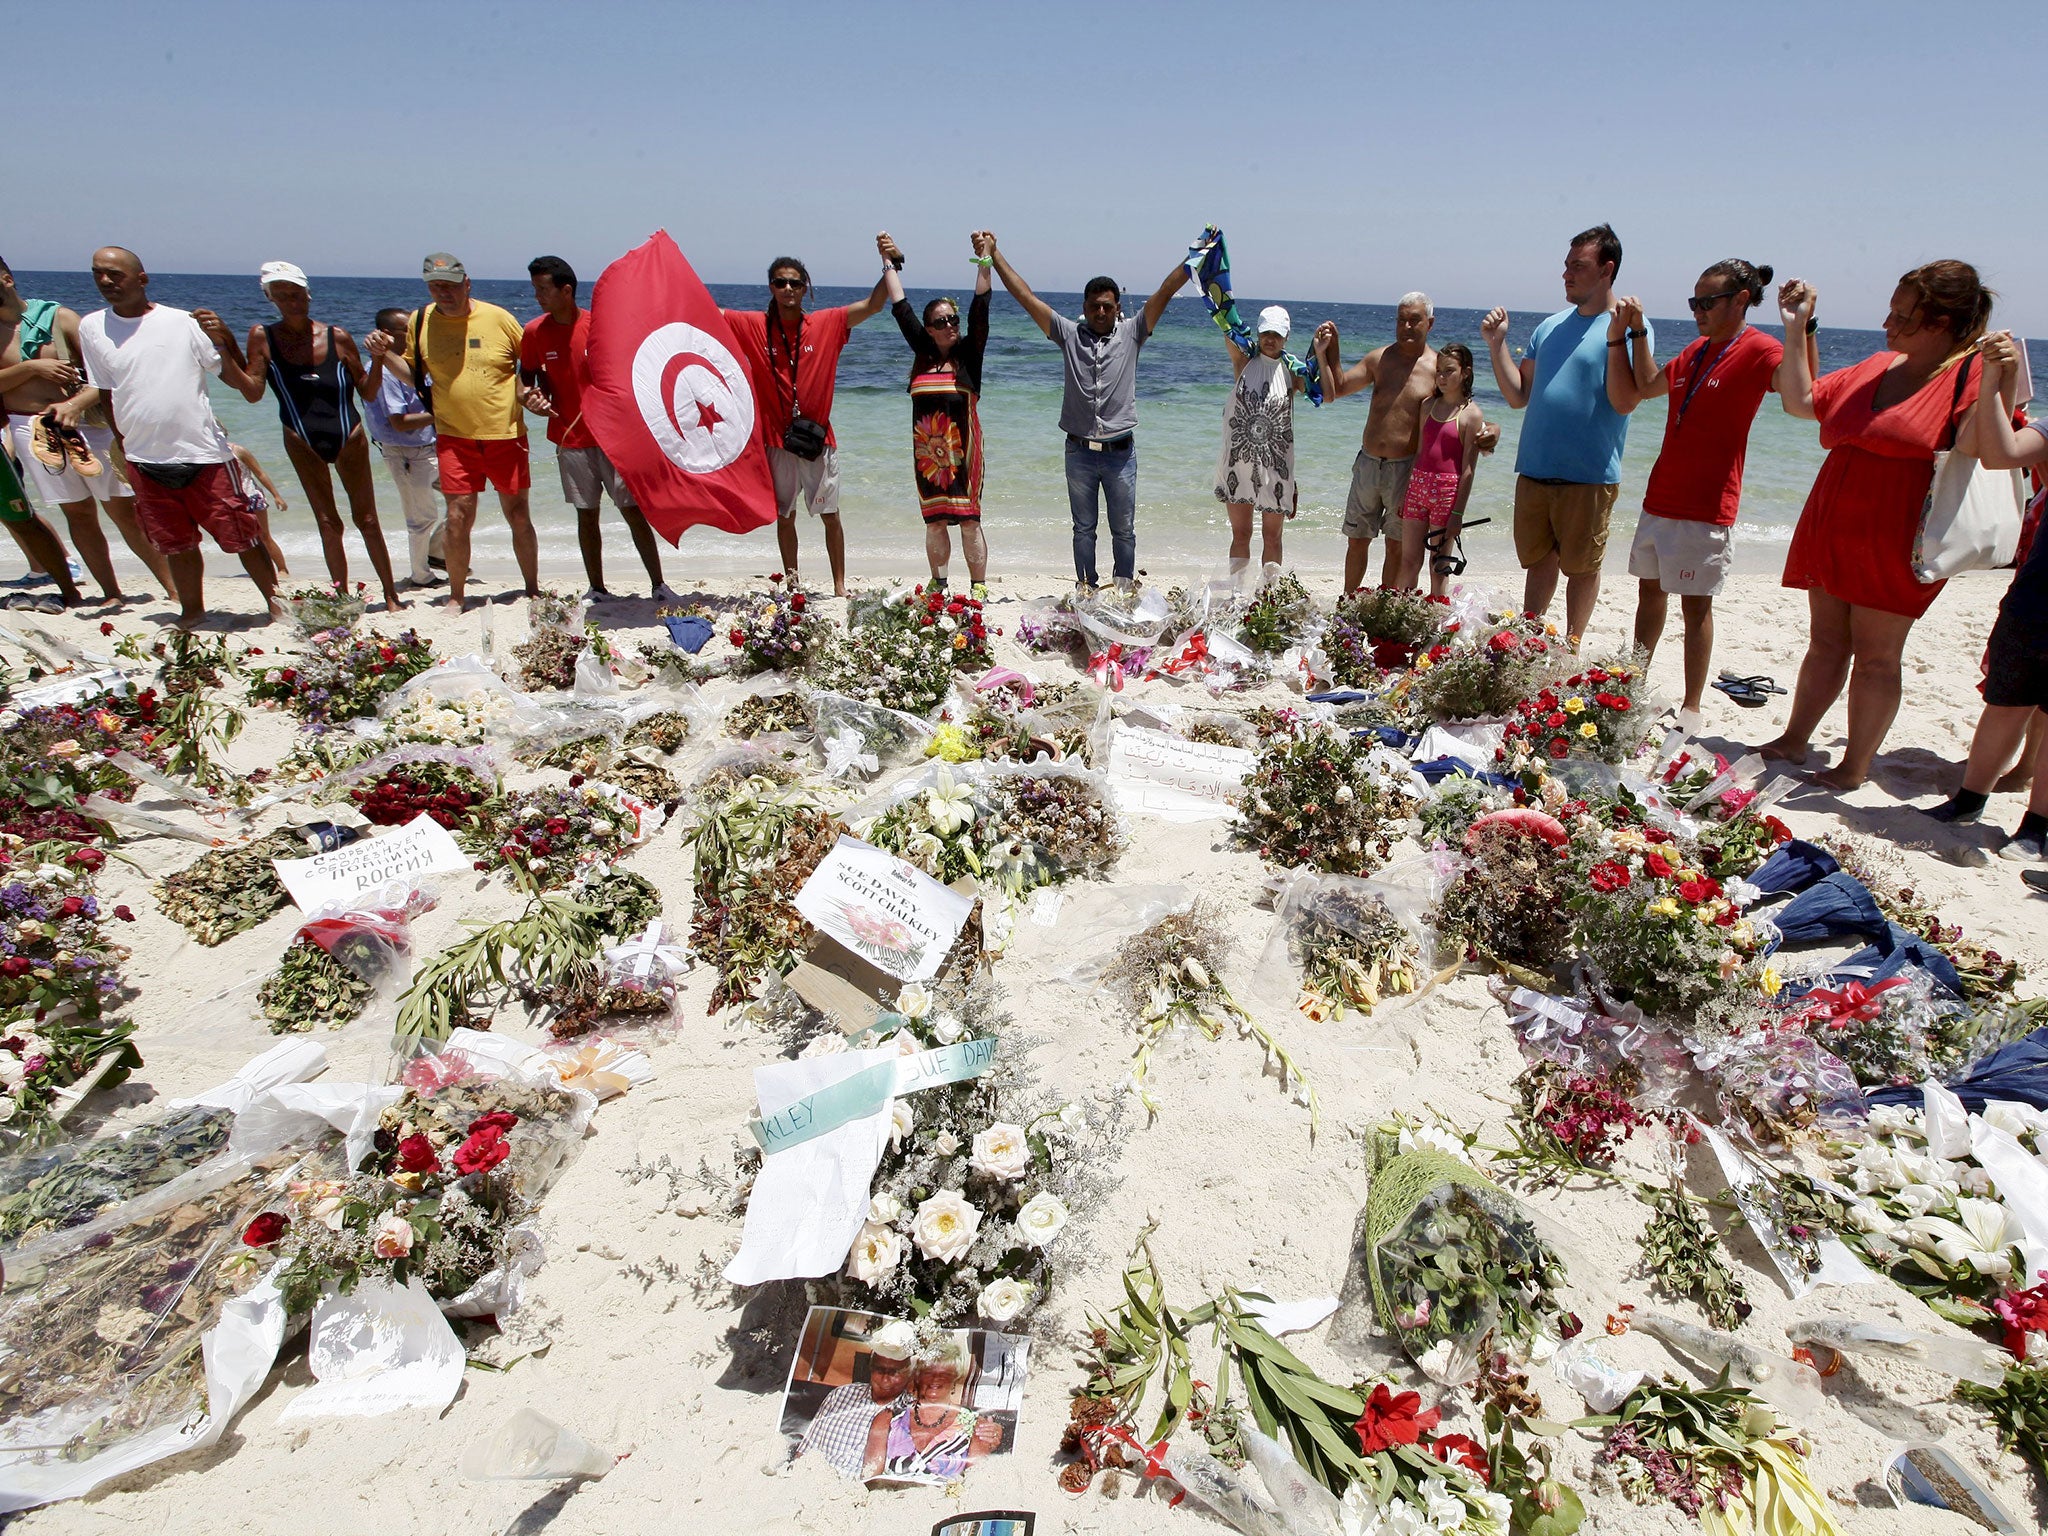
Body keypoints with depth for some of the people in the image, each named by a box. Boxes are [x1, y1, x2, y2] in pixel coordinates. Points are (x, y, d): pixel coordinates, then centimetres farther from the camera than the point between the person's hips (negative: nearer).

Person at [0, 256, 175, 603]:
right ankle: (112, 594, 9)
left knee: (125, 509, -2)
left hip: (84, 422, -2)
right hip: (32, 430, 2)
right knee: (77, 512, 5)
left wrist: (74, 404, -19)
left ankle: (174, 589, 0)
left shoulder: (58, 317, 0)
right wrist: (31, 367, -12)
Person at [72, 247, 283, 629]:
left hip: (205, 455, -3)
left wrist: (222, 342, -18)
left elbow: (238, 382, -4)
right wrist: (72, 405, 0)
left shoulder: (184, 322, -2)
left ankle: (274, 601, 14)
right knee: (177, 546, 12)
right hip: (145, 461, 3)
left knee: (241, 537, -1)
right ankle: (192, 612, 25)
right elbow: (100, 387, 16)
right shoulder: (91, 328, 7)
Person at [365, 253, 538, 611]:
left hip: (506, 435, -1)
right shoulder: (420, 322, 4)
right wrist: (384, 355, -3)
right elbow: (413, 373, 14)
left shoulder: (499, 318, -2)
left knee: (518, 516, 7)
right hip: (454, 437, 1)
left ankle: (533, 590, 21)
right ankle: (456, 597, 9)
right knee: (458, 518, -5)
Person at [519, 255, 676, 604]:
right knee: (586, 514, 7)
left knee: (633, 510, -3)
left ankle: (659, 585, 4)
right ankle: (597, 589, 16)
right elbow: (527, 376, 14)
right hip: (570, 438, 2)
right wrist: (532, 396, -7)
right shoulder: (534, 332, 1)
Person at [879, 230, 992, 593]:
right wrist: (888, 261, 17)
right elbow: (900, 308, 13)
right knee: (934, 520, 8)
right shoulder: (922, 352, 9)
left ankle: (979, 586, 1)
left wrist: (984, 261, -11)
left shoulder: (969, 354, 2)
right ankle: (938, 585, 18)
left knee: (969, 519, -4)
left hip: (962, 448, -3)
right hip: (926, 450, 3)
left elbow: (980, 309, -5)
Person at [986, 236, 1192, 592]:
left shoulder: (1131, 333, 4)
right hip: (1079, 452, 1)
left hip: (1120, 452, 0)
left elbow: (1164, 293, 0)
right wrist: (993, 254, 3)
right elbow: (1025, 296, 4)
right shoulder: (1068, 334, 4)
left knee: (1124, 529, 7)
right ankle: (1085, 591, 17)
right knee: (1083, 529, 9)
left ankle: (1125, 591, 18)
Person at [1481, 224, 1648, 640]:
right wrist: (1497, 344, 4)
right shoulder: (1551, 326, 13)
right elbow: (1518, 396, 12)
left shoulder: (1630, 327, -5)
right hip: (1534, 470, 5)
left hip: (1589, 476, -5)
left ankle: (1571, 647, 19)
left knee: (1582, 566, 7)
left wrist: (1616, 334, -21)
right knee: (1538, 561, 15)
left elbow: (1624, 402, -17)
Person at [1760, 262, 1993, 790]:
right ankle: (1793, 741, 23)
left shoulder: (1976, 373, -8)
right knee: (1826, 643, 14)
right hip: (1830, 532, 6)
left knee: (1875, 656, 0)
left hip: (1894, 547, -6)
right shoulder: (1877, 367, 12)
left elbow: (1978, 449, -19)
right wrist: (1796, 330, 14)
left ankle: (1855, 767, 10)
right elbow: (1801, 400, 19)